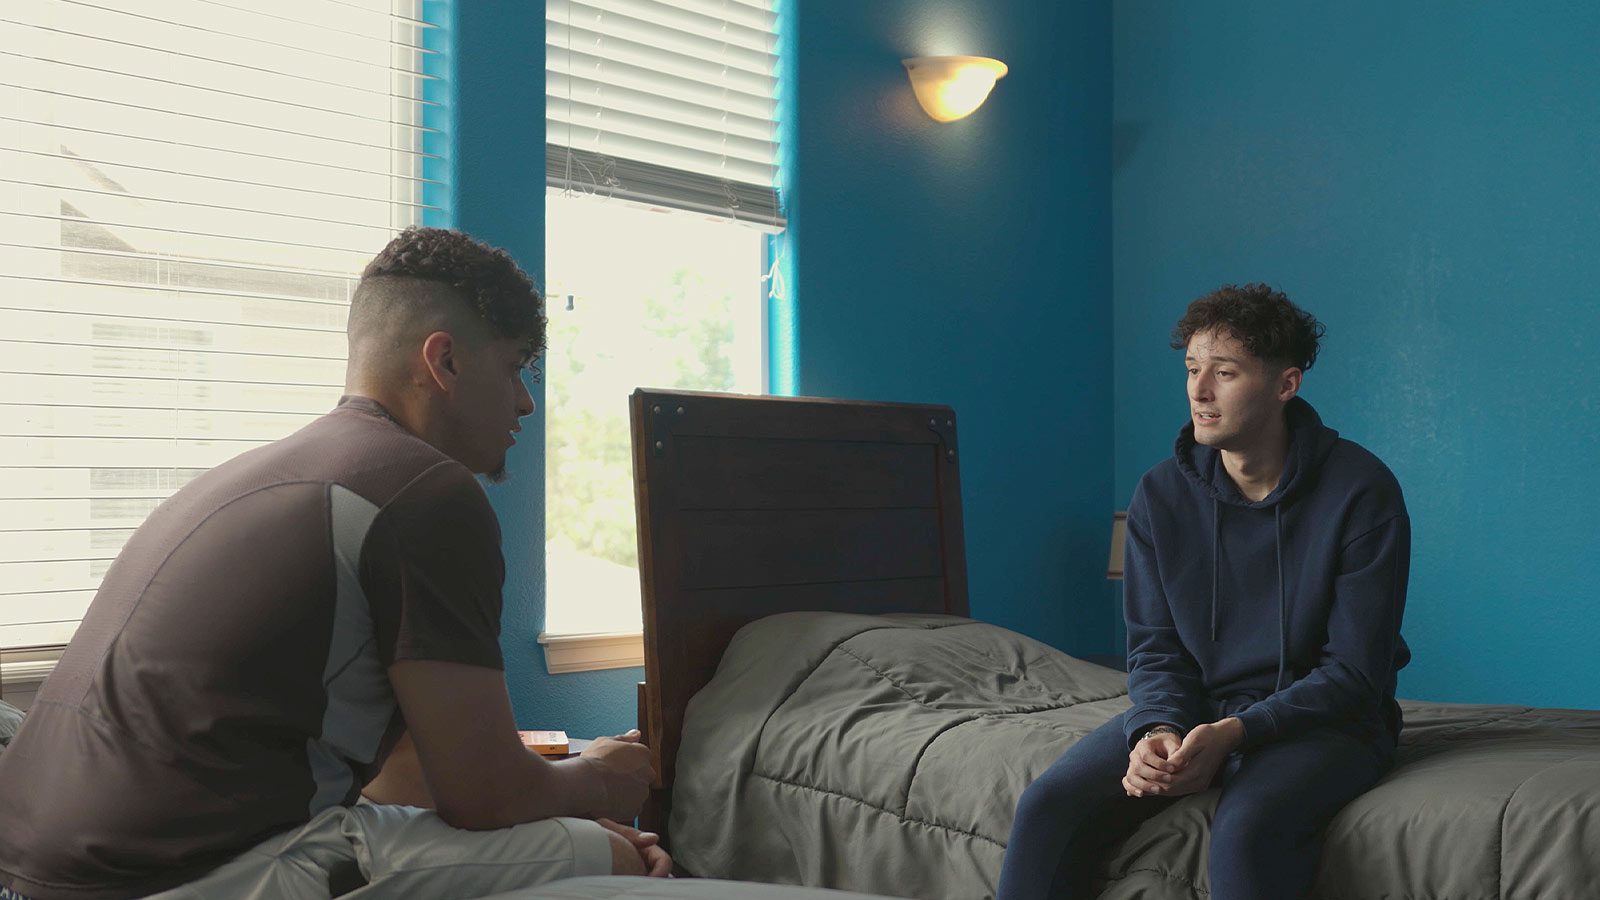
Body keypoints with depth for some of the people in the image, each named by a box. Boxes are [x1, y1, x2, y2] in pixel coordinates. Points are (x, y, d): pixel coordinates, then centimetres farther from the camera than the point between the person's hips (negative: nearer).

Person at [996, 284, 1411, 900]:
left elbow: (1353, 673, -13)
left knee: (1246, 829, -36)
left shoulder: (1360, 492, -12)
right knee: (1049, 805, -19)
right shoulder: (1162, 494, 1)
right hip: (1195, 709, 4)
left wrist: (1232, 733, -26)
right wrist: (1159, 728, -19)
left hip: (1322, 718, -4)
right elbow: (1155, 648, 4)